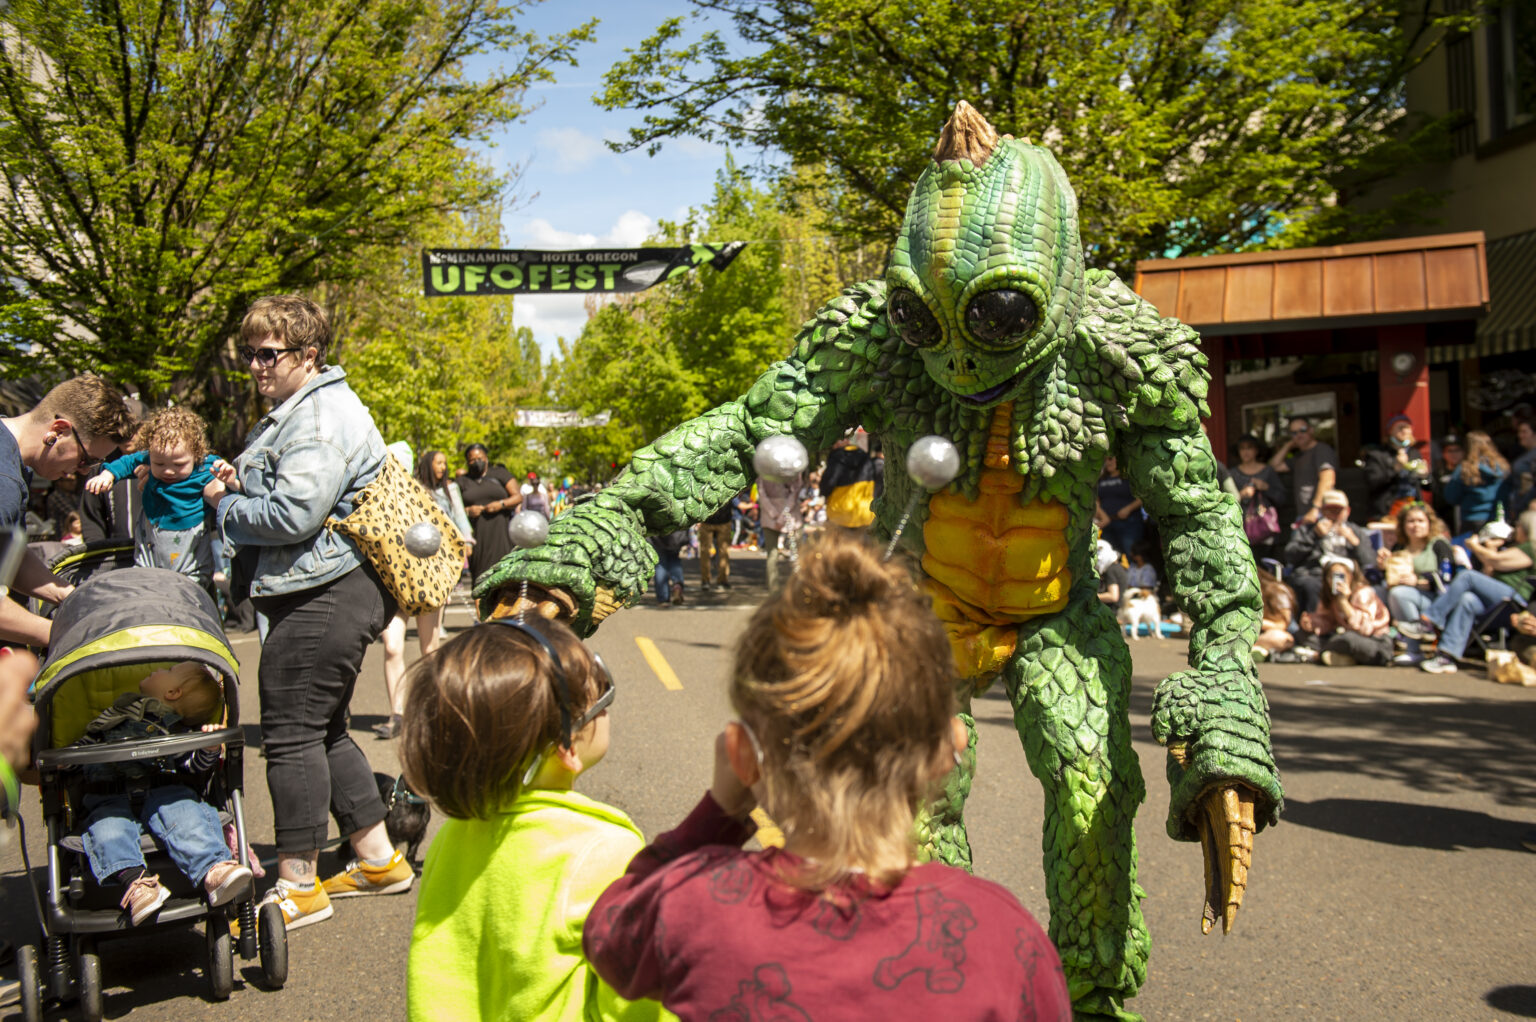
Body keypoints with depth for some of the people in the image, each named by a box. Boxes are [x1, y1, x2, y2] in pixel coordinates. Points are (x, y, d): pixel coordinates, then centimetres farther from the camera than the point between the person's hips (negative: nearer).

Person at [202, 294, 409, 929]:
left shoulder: (322, 416, -15)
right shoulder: (289, 414, 20)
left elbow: (293, 515, -23)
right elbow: (273, 491, 26)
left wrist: (224, 505, -7)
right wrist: (238, 485, 4)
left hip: (326, 596, -11)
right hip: (320, 595, 11)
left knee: (291, 732, -5)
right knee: (324, 731, 16)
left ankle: (298, 885, 4)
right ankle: (378, 860, 24)